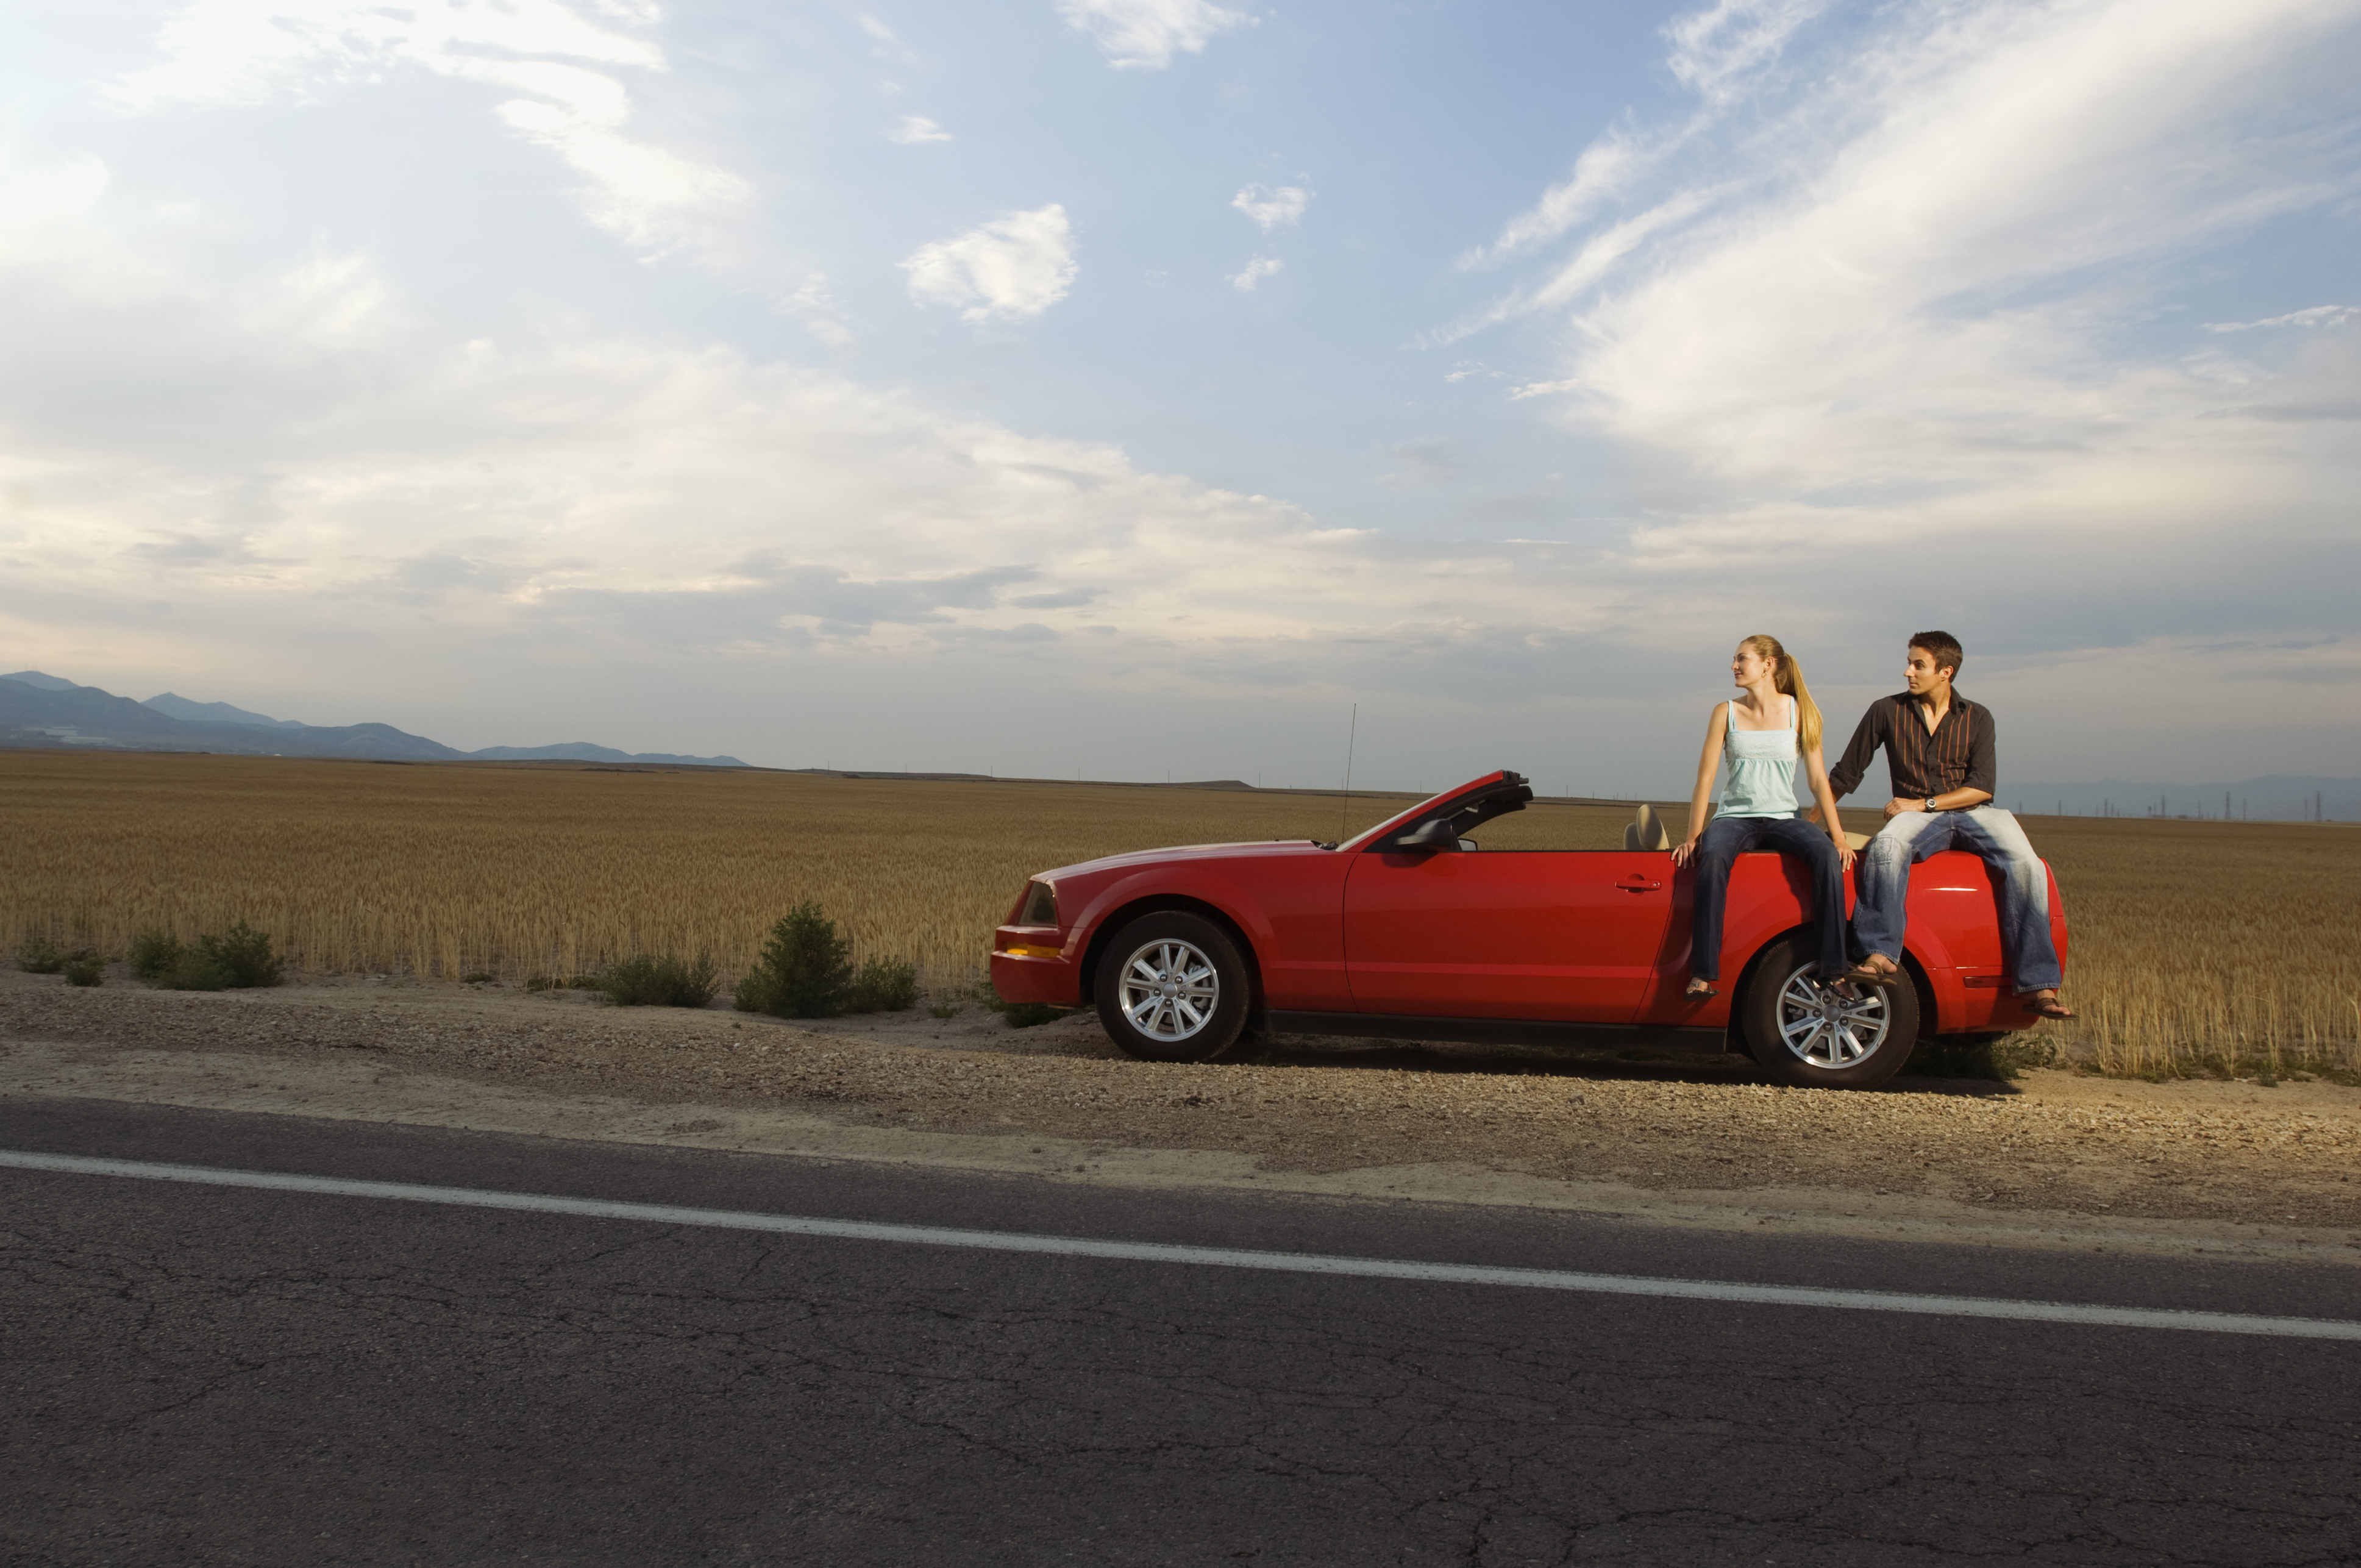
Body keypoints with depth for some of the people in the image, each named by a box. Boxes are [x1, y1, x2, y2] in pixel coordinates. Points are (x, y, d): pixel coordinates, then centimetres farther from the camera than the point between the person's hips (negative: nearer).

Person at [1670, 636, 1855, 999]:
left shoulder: (1799, 711, 6)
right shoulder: (1726, 712, 6)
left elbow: (1817, 778, 5)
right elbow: (1705, 777, 2)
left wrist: (1838, 836, -4)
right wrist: (1693, 836, -8)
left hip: (1782, 818, 1)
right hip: (1735, 816, -1)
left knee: (1827, 855, -31)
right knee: (1713, 857, -35)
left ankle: (1833, 970, -27)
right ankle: (1703, 976, -39)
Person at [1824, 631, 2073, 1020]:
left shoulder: (1977, 718, 7)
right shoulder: (1887, 711, 6)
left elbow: (1982, 787, -2)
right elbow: (1846, 774, 12)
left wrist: (1923, 804, -13)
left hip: (1973, 812, 1)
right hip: (1917, 815, -1)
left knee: (2026, 864, -28)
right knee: (1887, 846, -37)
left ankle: (2038, 986, -29)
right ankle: (1881, 955, -46)